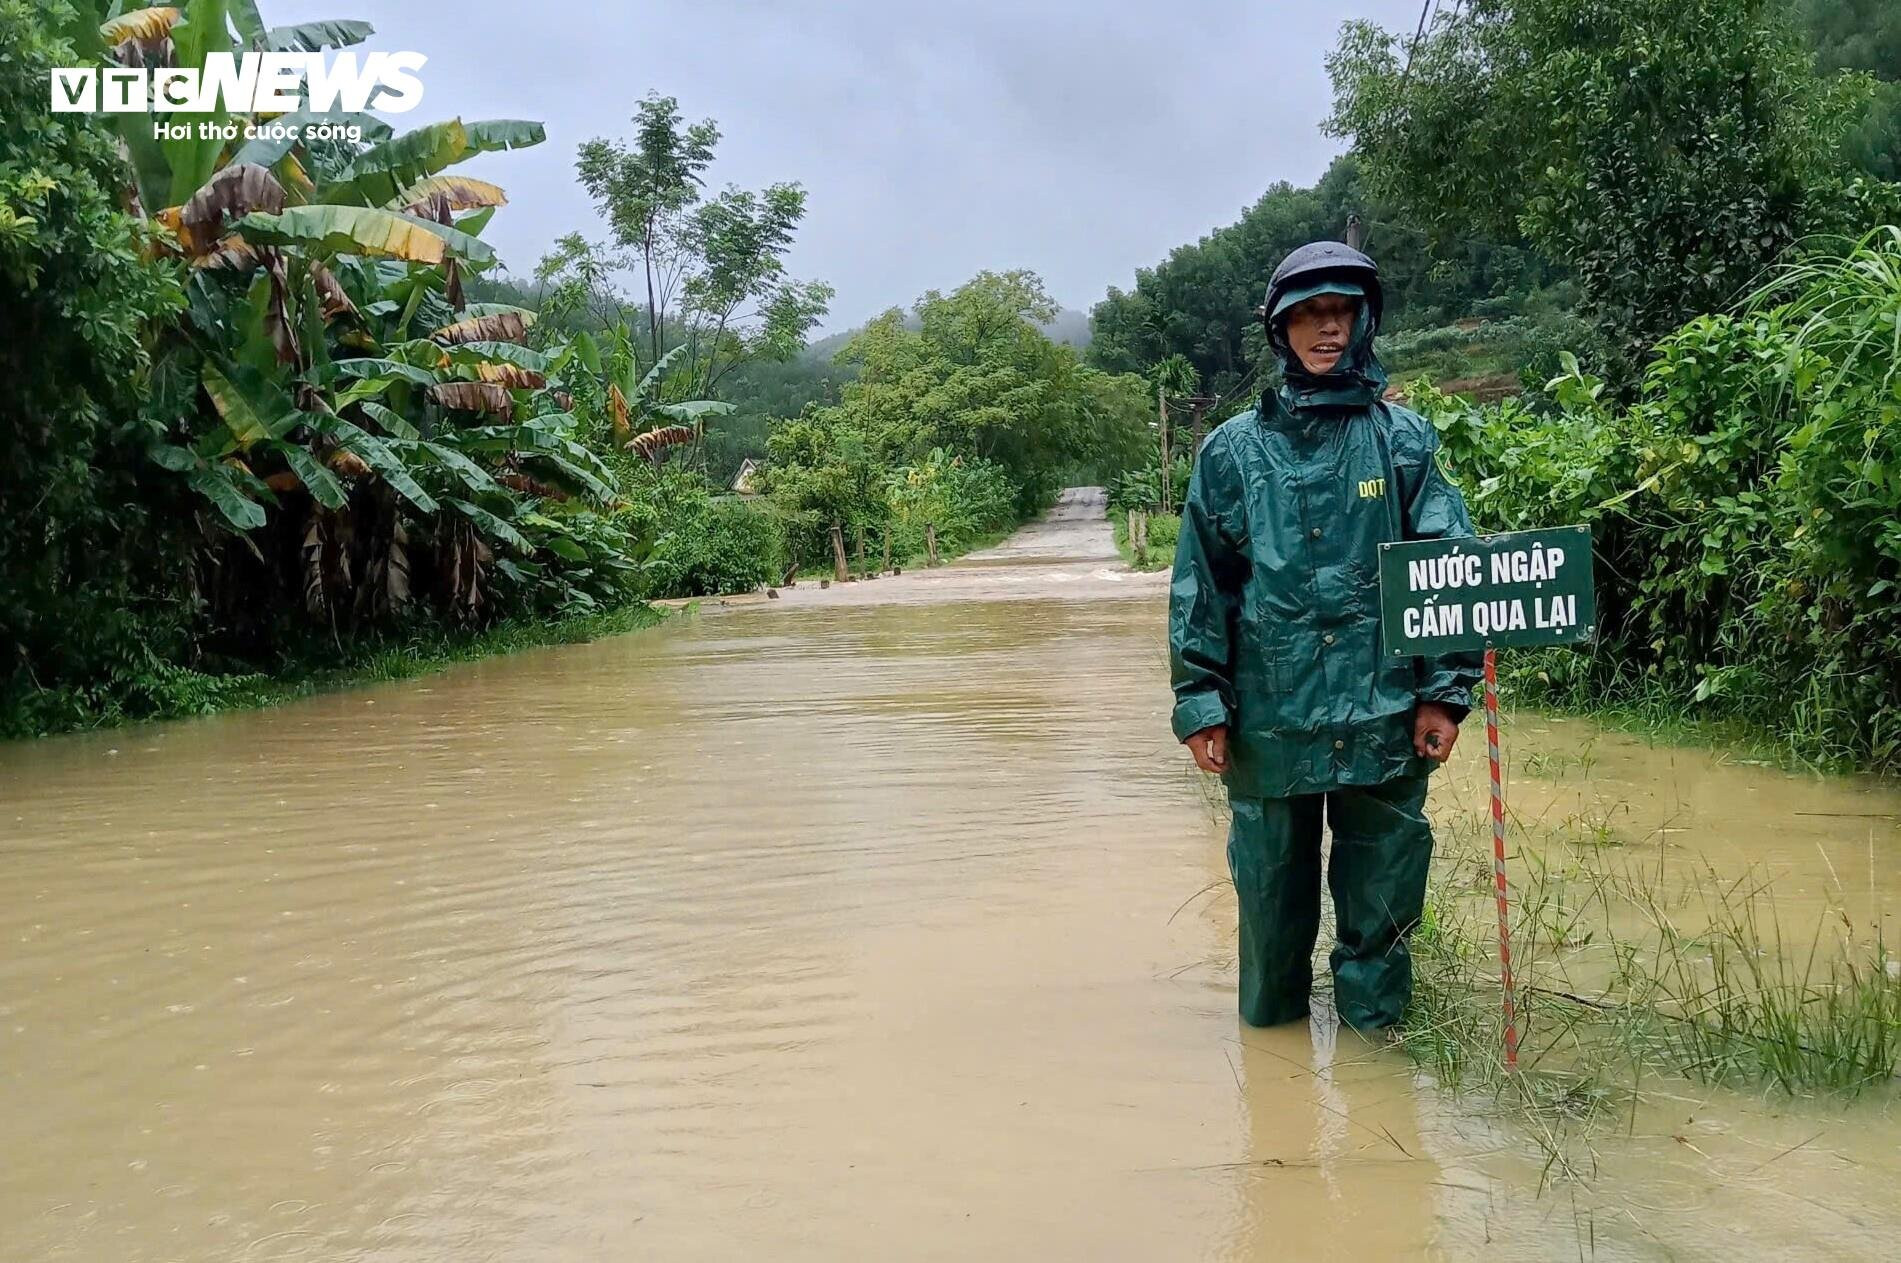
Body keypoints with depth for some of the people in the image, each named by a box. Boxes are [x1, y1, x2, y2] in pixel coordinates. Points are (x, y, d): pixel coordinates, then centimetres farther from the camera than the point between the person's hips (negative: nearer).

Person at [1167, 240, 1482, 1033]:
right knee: (1271, 893, 12)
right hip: (1269, 719, 0)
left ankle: (1372, 1032, 25)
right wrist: (1201, 703, -1)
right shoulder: (1234, 450, 4)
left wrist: (1445, 690, -5)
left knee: (1381, 896, 9)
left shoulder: (1403, 440, 4)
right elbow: (1199, 585, 4)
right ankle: (1271, 1025, 31)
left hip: (1384, 718, 0)